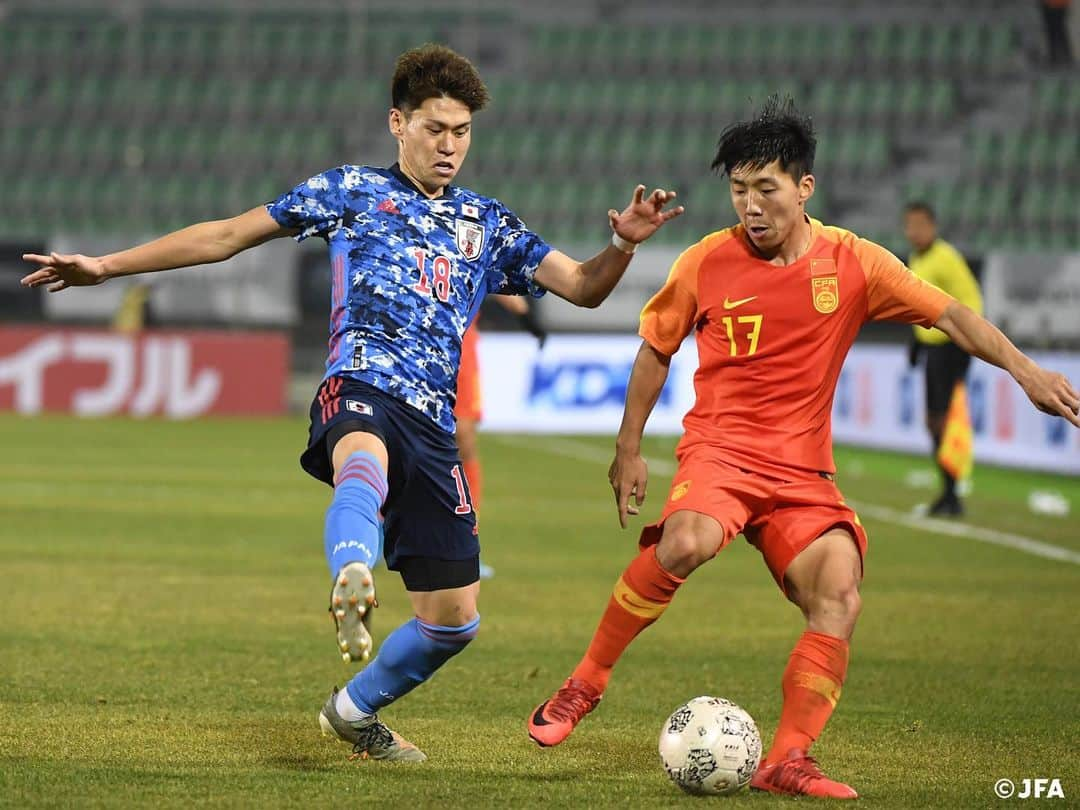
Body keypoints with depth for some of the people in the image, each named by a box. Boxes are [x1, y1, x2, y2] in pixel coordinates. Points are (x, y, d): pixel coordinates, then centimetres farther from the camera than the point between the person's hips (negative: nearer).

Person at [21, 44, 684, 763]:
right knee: (366, 463, -44)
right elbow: (231, 235, 17)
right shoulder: (355, 190, 16)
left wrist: (623, 246, -1)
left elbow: (582, 287, 21)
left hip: (434, 421, 5)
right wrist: (108, 266, 14)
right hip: (361, 385, -4)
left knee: (454, 618, 4)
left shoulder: (487, 225, 24)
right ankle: (352, 584, -74)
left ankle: (355, 711, 29)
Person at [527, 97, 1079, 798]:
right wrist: (629, 449, 12)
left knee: (839, 600, -19)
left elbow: (950, 316, 0)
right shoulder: (706, 263, -2)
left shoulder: (853, 264, -1)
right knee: (686, 543, -34)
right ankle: (586, 682, -17)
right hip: (720, 450, -2)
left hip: (804, 469, 2)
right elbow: (656, 350, 12)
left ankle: (787, 761, -13)